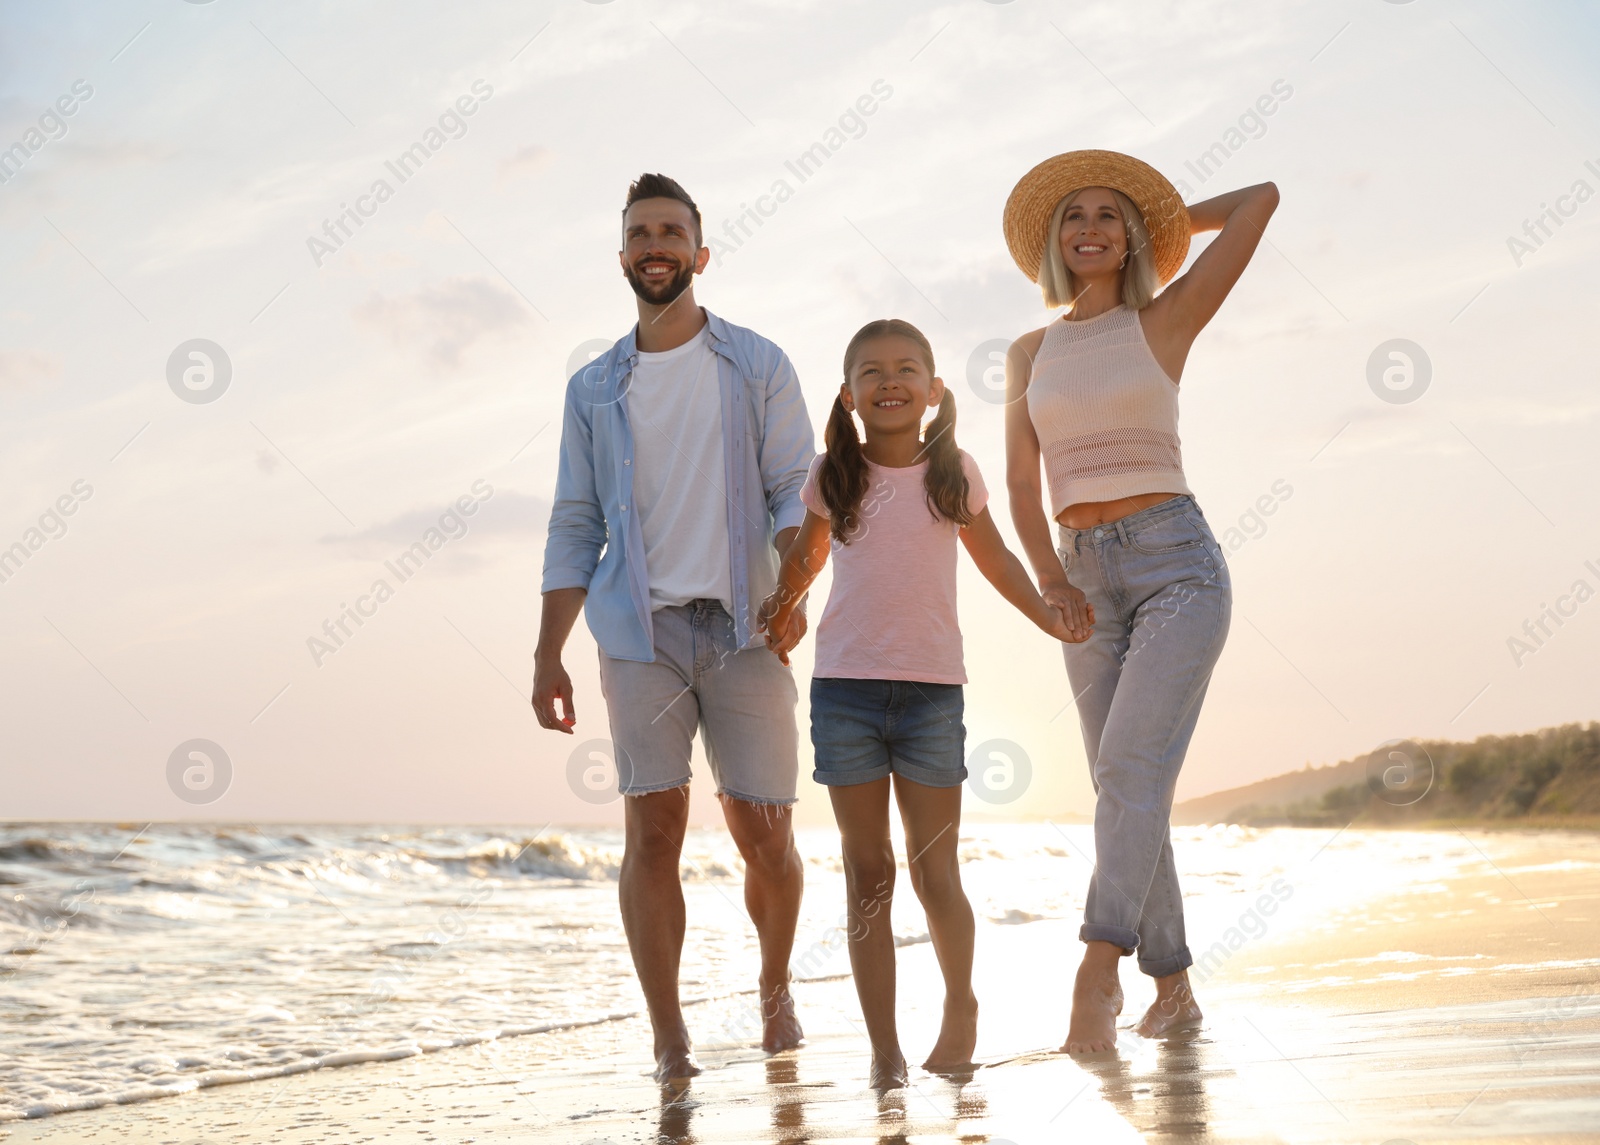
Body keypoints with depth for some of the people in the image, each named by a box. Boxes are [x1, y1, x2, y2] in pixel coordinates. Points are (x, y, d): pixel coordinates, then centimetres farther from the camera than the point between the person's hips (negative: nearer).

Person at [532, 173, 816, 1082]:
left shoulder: (758, 366, 8)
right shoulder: (594, 389, 14)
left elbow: (798, 491, 1)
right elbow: (575, 528, 13)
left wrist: (793, 582, -18)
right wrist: (547, 655, 6)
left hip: (744, 629, -1)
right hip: (641, 632, 1)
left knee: (765, 835, 1)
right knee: (654, 828, -7)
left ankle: (775, 987, 28)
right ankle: (669, 1037, -2)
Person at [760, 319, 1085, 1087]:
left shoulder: (955, 474, 4)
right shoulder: (832, 477, 4)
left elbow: (994, 559, 17)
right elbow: (805, 556, 20)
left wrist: (1051, 617, 9)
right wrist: (780, 608, 9)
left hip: (931, 688, 0)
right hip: (845, 688, 1)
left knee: (934, 873, 2)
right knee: (867, 875, 4)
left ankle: (961, 1004, 27)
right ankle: (884, 1049, 9)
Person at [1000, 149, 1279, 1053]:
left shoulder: (1164, 323, 3)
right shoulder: (1031, 355, 13)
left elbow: (1262, 198, 0)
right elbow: (1022, 484, 9)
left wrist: (1169, 223, 16)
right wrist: (1050, 579, -6)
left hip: (1177, 561, -4)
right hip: (1088, 577, 5)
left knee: (1131, 765, -20)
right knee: (1127, 786, 4)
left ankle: (1099, 971, -27)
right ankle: (1174, 987, 11)